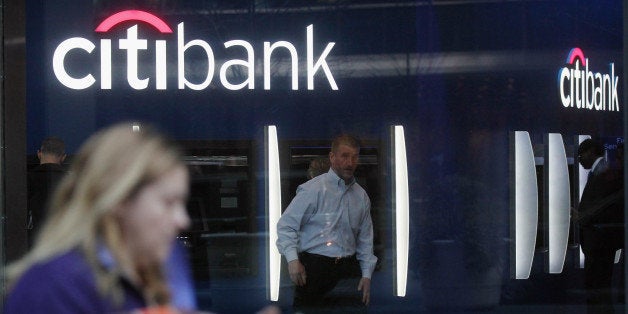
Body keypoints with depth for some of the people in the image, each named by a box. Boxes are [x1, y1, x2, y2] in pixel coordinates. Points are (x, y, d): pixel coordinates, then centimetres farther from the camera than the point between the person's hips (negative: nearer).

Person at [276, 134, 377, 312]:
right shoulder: (313, 189, -4)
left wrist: (367, 275, 9)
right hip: (314, 267, -5)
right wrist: (293, 260, -19)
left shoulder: (361, 196, 14)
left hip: (348, 267, 5)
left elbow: (365, 239, 19)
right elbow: (286, 225, -7)